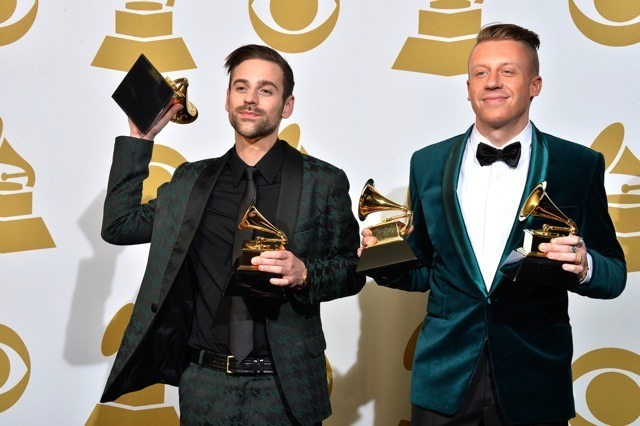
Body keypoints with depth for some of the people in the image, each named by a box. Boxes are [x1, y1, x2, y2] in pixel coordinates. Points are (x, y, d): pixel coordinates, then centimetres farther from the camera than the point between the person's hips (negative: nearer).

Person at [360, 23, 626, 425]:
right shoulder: (428, 164, 3)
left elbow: (614, 274, -1)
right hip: (445, 378, 2)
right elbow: (424, 269, 9)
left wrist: (584, 266, -21)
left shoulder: (580, 165, -3)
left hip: (535, 385, -1)